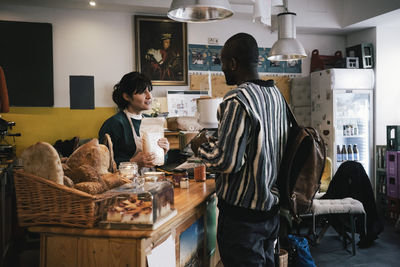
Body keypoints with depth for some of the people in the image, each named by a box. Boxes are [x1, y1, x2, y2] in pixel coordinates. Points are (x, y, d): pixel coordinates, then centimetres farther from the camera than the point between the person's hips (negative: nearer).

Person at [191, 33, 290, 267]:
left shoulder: (237, 100, -21)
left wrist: (202, 147, -6)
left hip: (243, 214, -8)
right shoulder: (276, 94, 7)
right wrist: (219, 142, 15)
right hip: (271, 206, 8)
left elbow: (226, 162, -25)